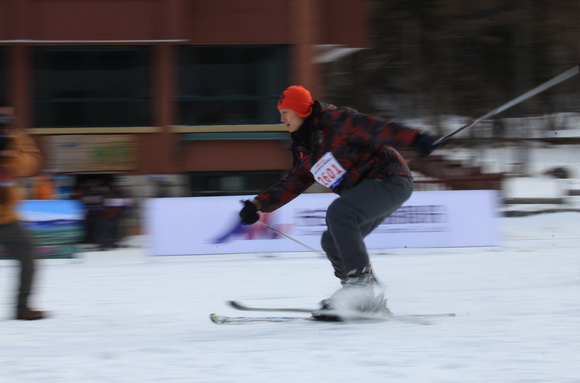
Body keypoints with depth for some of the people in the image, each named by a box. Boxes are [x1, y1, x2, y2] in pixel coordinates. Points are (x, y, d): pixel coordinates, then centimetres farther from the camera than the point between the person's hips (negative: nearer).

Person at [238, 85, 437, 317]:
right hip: (364, 193, 10)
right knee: (332, 242, 4)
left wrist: (413, 138, -38)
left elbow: (375, 128, -25)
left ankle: (361, 278, -22)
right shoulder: (303, 149, 13)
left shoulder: (335, 122, -15)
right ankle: (368, 301, 7)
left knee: (338, 212, -28)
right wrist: (258, 205, 14)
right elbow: (293, 183, 21)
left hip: (391, 180, -10)